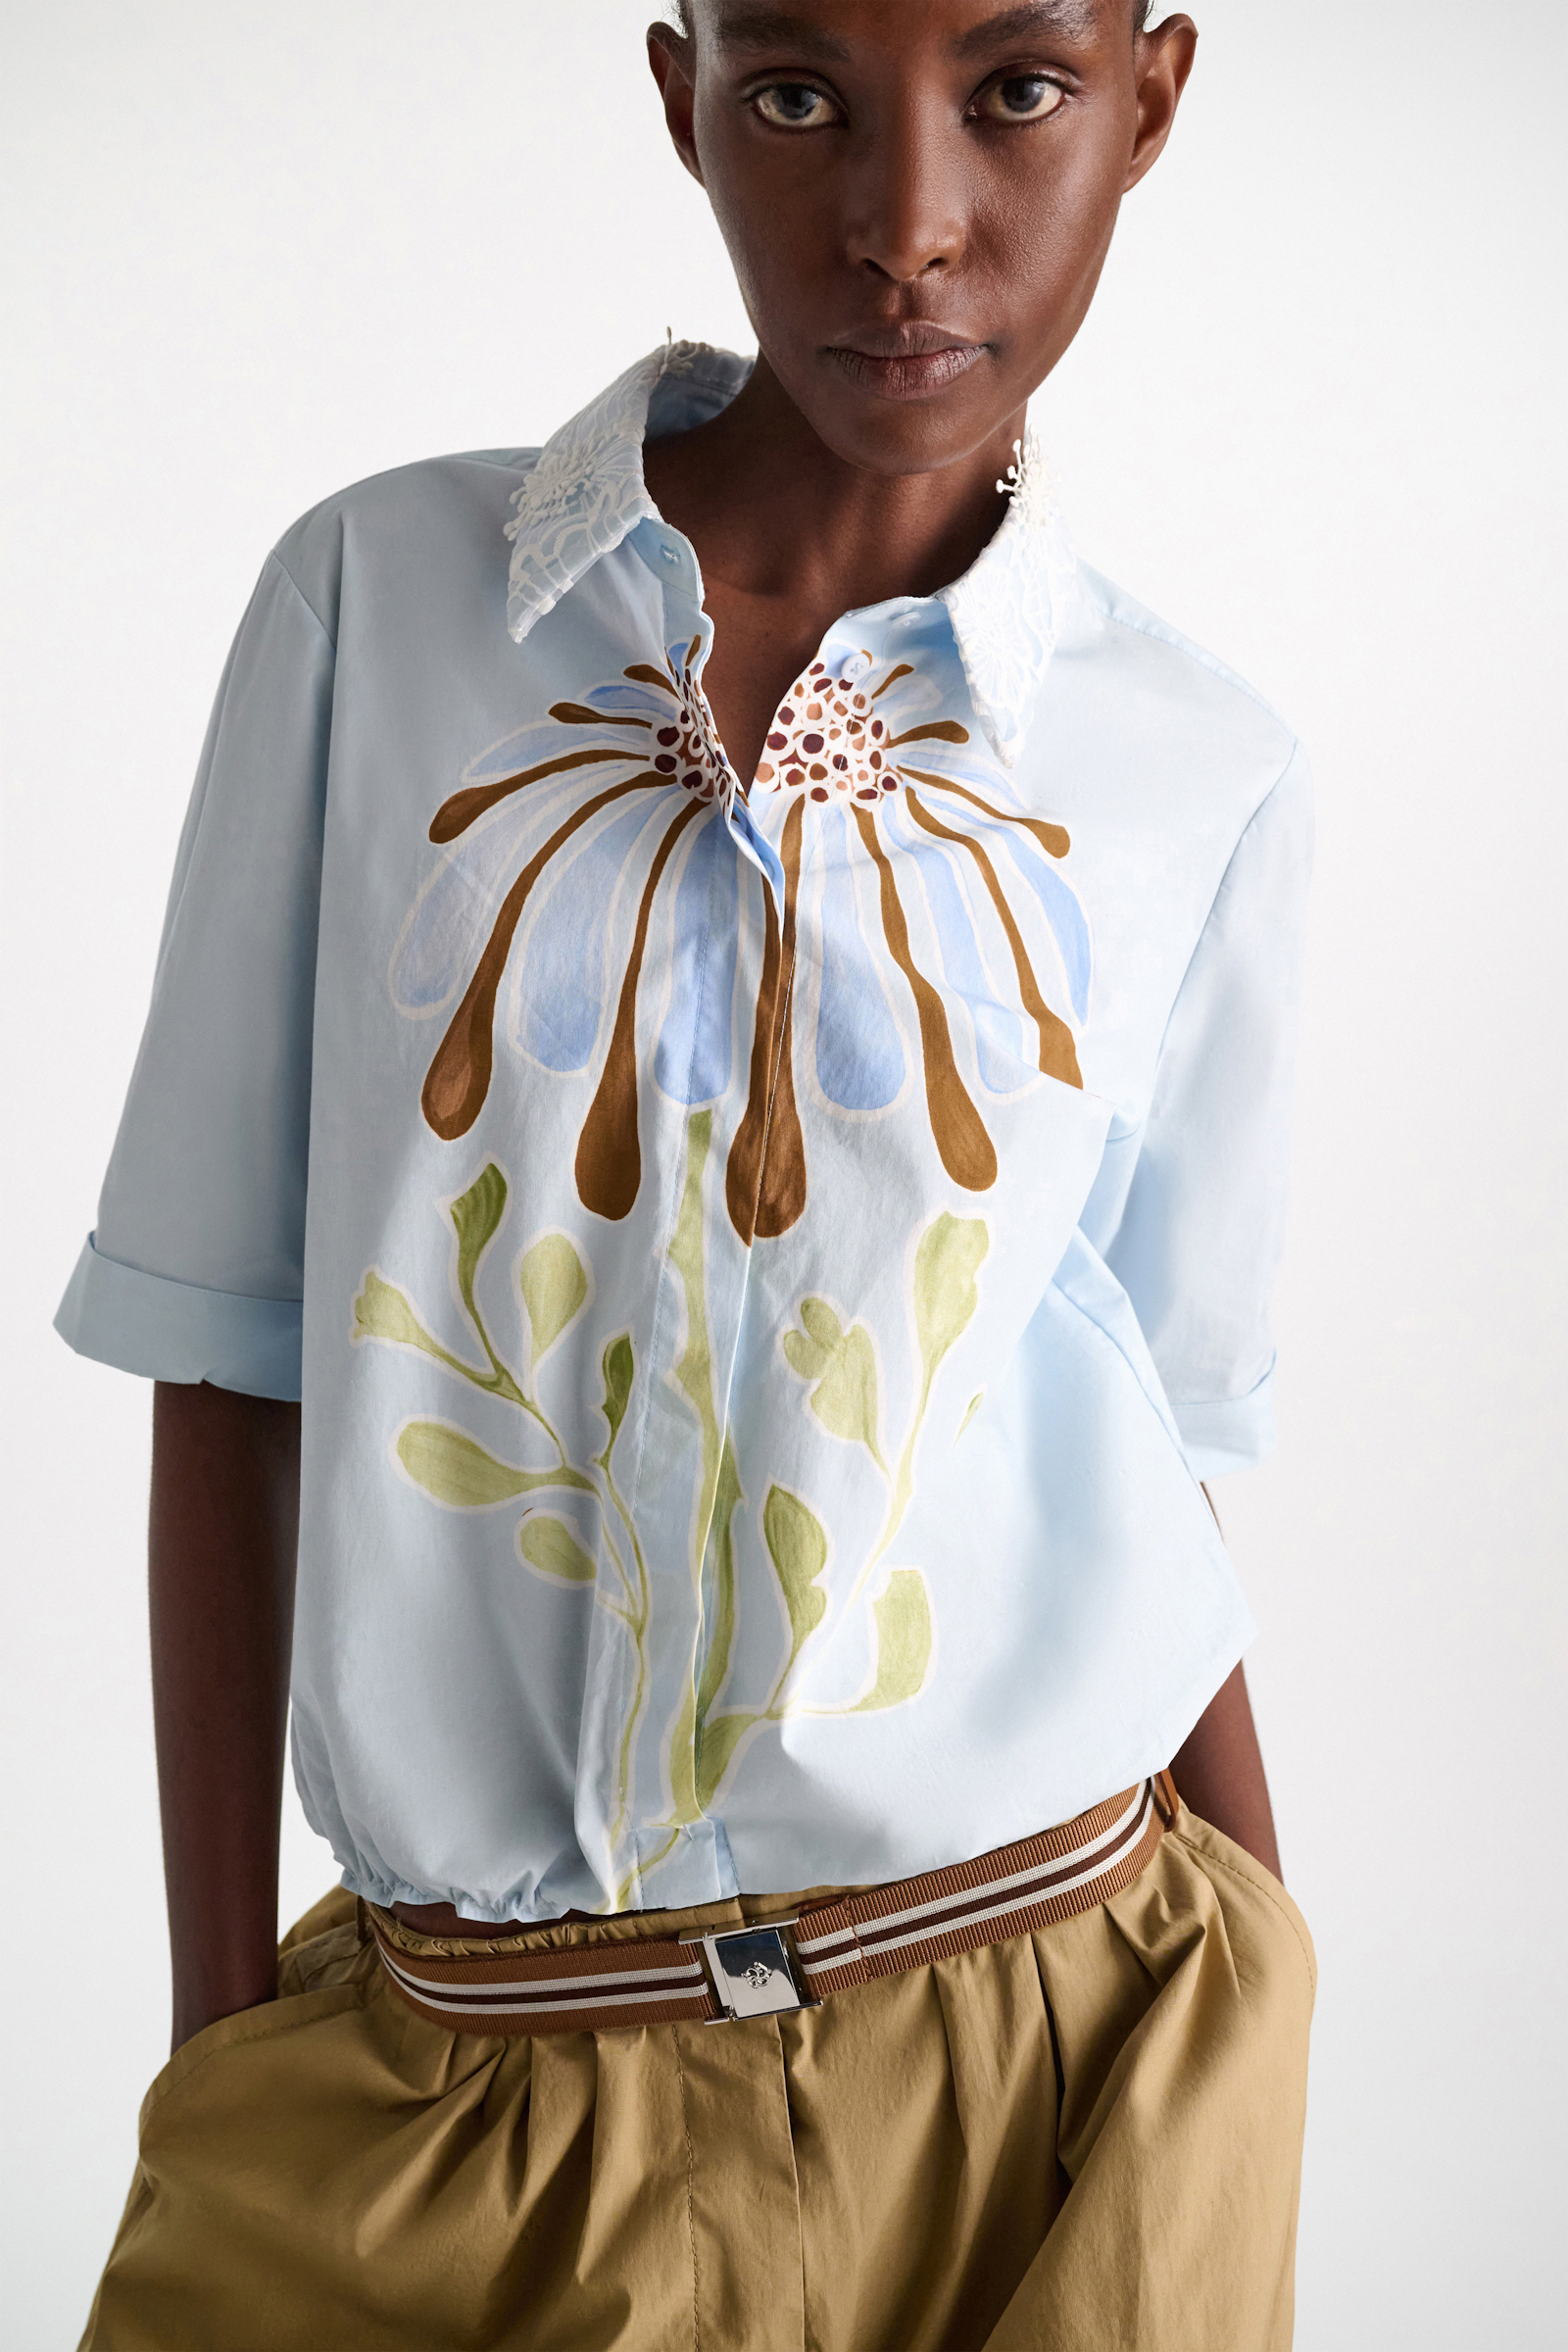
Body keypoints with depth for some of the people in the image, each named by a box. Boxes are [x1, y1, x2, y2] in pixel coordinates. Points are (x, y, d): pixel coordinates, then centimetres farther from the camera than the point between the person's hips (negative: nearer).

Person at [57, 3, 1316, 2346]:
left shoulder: (1203, 780, -3)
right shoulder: (374, 592, -4)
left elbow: (1150, 1476, 4)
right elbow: (227, 1358, -1)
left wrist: (1261, 2143, 8)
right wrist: (225, 2038, 1)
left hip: (1036, 2045, 1)